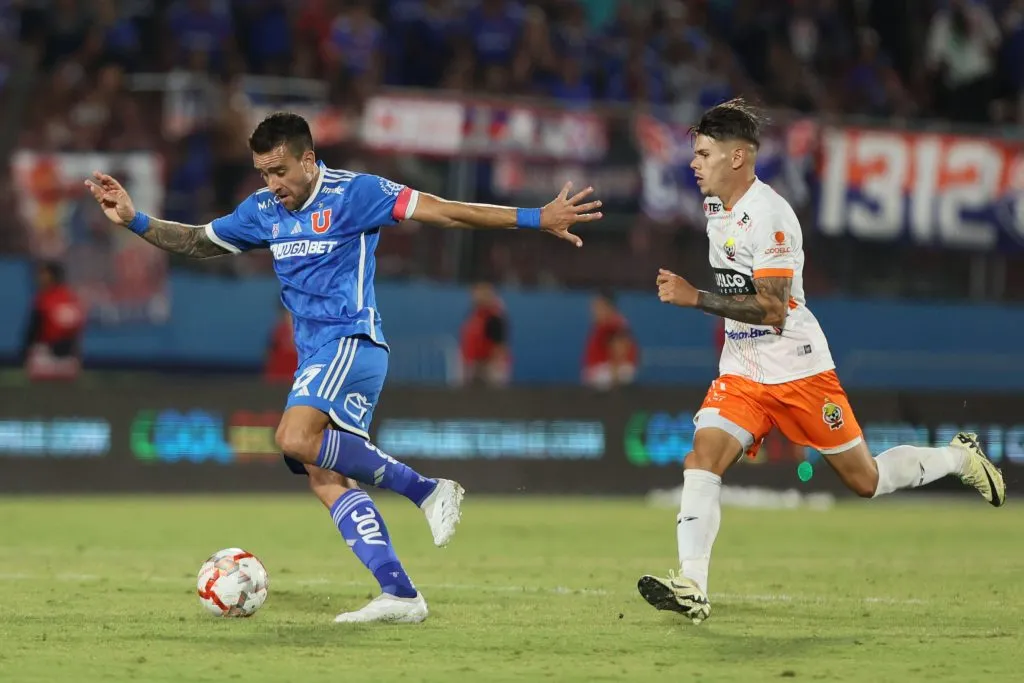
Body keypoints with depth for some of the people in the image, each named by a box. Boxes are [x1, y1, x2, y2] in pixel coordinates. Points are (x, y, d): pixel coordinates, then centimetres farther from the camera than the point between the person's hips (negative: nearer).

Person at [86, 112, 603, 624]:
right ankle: (400, 594, -7)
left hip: (351, 341, -8)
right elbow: (197, 242, 25)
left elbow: (443, 212, -10)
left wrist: (535, 219, -14)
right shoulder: (263, 210, 13)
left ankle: (426, 490, -18)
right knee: (325, 478, -4)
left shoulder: (353, 193, -7)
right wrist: (133, 220, 12)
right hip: (315, 355, 8)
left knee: (297, 439, -28)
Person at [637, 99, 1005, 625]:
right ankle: (691, 588, -24)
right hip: (741, 372, 7)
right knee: (701, 458, -16)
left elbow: (772, 311, -25)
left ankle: (959, 459, 29)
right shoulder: (715, 205, 7)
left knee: (865, 481, 4)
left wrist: (694, 298, -28)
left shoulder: (768, 216, -21)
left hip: (799, 372, -7)